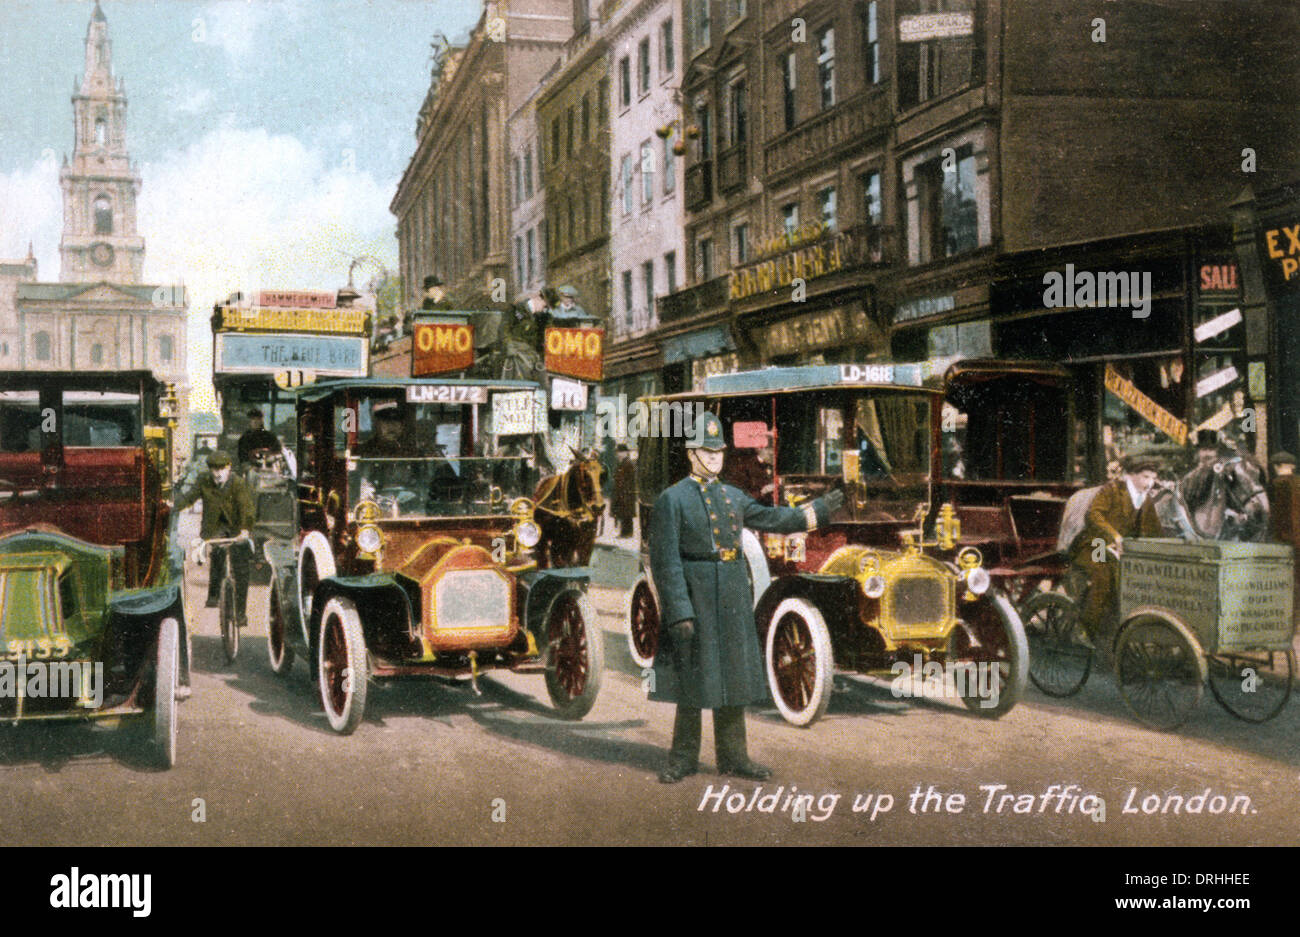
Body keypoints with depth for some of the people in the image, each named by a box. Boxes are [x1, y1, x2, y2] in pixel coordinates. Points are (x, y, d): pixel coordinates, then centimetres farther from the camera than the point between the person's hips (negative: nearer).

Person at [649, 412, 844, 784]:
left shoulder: (733, 496, 13)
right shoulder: (672, 499, -6)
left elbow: (769, 518, 27)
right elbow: (665, 561, -11)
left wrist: (819, 508, 30)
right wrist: (679, 612, -17)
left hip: (734, 598, 6)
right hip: (695, 597, -6)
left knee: (734, 676, 9)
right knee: (691, 678, 0)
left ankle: (733, 757, 18)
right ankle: (683, 759, 12)